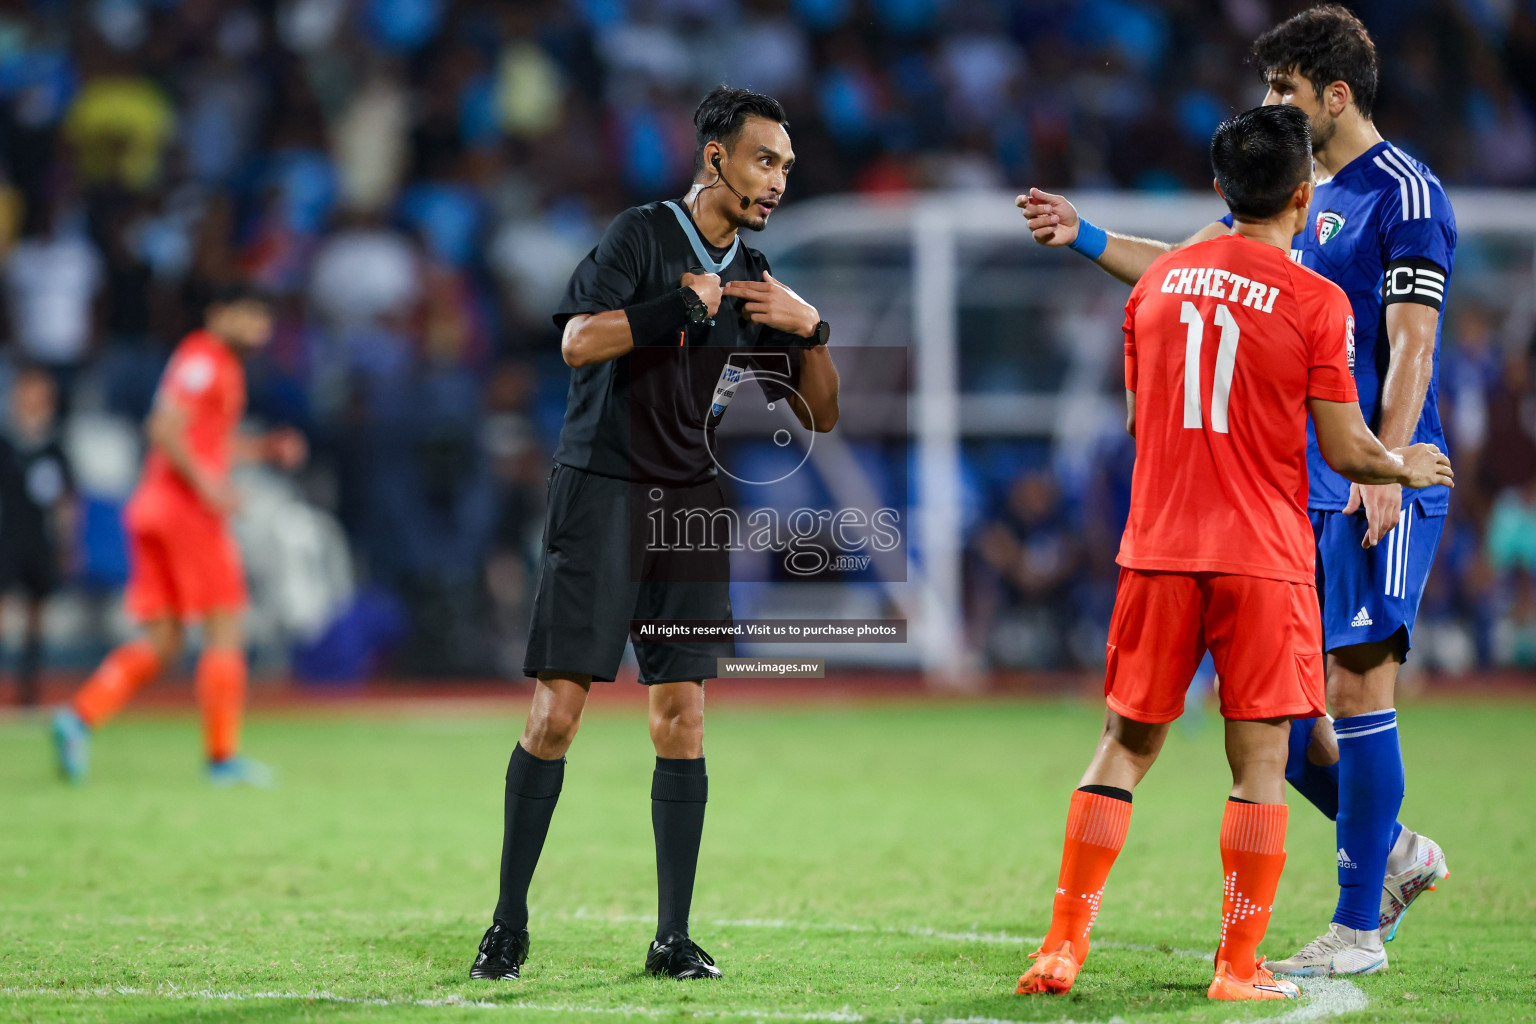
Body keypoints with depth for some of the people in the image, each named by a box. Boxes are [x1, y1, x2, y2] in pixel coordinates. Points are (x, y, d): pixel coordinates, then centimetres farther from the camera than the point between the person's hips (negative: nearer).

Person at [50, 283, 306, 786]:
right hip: (188, 512, -9)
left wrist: (265, 448, 23)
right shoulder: (205, 359, -8)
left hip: (153, 511, 9)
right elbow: (164, 429, -20)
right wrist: (206, 482, -24)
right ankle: (223, 758, -1)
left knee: (160, 641, 6)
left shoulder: (217, 365, 22)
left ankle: (80, 715, -11)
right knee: (224, 632, -2)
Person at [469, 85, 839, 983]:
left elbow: (820, 416, 15)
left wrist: (810, 331, -2)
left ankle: (674, 937, 3)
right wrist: (685, 304, -18)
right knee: (557, 712, -7)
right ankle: (510, 922, 2)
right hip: (601, 495, -5)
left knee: (683, 717, -1)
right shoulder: (643, 235, -5)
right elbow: (579, 340, -19)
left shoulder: (754, 280, 13)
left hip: (692, 506, 5)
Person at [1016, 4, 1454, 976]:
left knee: (1357, 684, -9)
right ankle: (1393, 852, 24)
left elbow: (1412, 345, -14)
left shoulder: (1405, 194, -8)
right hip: (1299, 486, 8)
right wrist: (1087, 237, 14)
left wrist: (1383, 469, -21)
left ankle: (1359, 930, -3)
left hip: (1379, 491, -8)